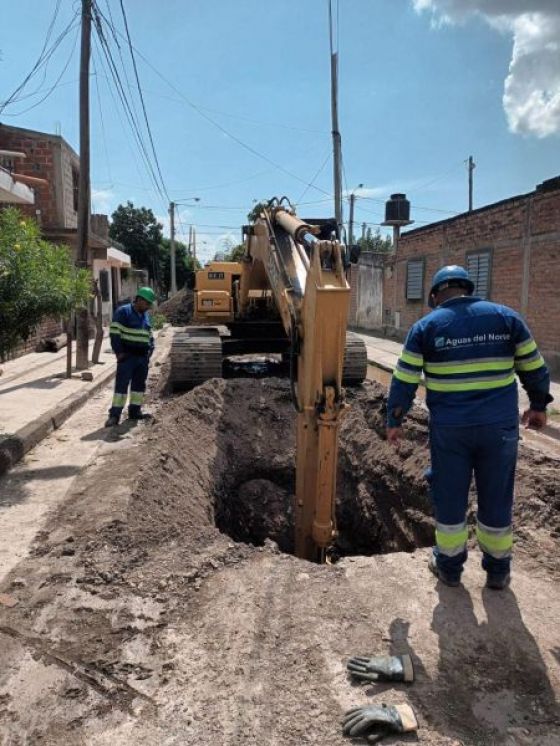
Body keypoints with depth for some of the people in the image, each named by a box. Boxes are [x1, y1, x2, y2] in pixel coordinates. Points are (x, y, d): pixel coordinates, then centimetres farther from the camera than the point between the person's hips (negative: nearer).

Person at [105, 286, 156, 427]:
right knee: (122, 383, -8)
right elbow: (114, 333, -11)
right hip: (127, 356, -7)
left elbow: (149, 335, 25)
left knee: (139, 383, 10)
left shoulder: (145, 315, 16)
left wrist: (150, 349, 11)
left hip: (143, 356, 7)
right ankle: (115, 414, -6)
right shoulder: (123, 311, -7)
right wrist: (119, 352, -15)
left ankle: (135, 410, 20)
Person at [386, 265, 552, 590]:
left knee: (450, 498, 13)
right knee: (497, 499, 15)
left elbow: (404, 381, -1)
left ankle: (449, 566, 27)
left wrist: (395, 421, 9)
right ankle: (498, 570, 29)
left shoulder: (426, 326, 0)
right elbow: (534, 368, 10)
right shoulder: (506, 317, 5)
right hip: (500, 425, 2)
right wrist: (539, 406, 23)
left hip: (450, 427, -1)